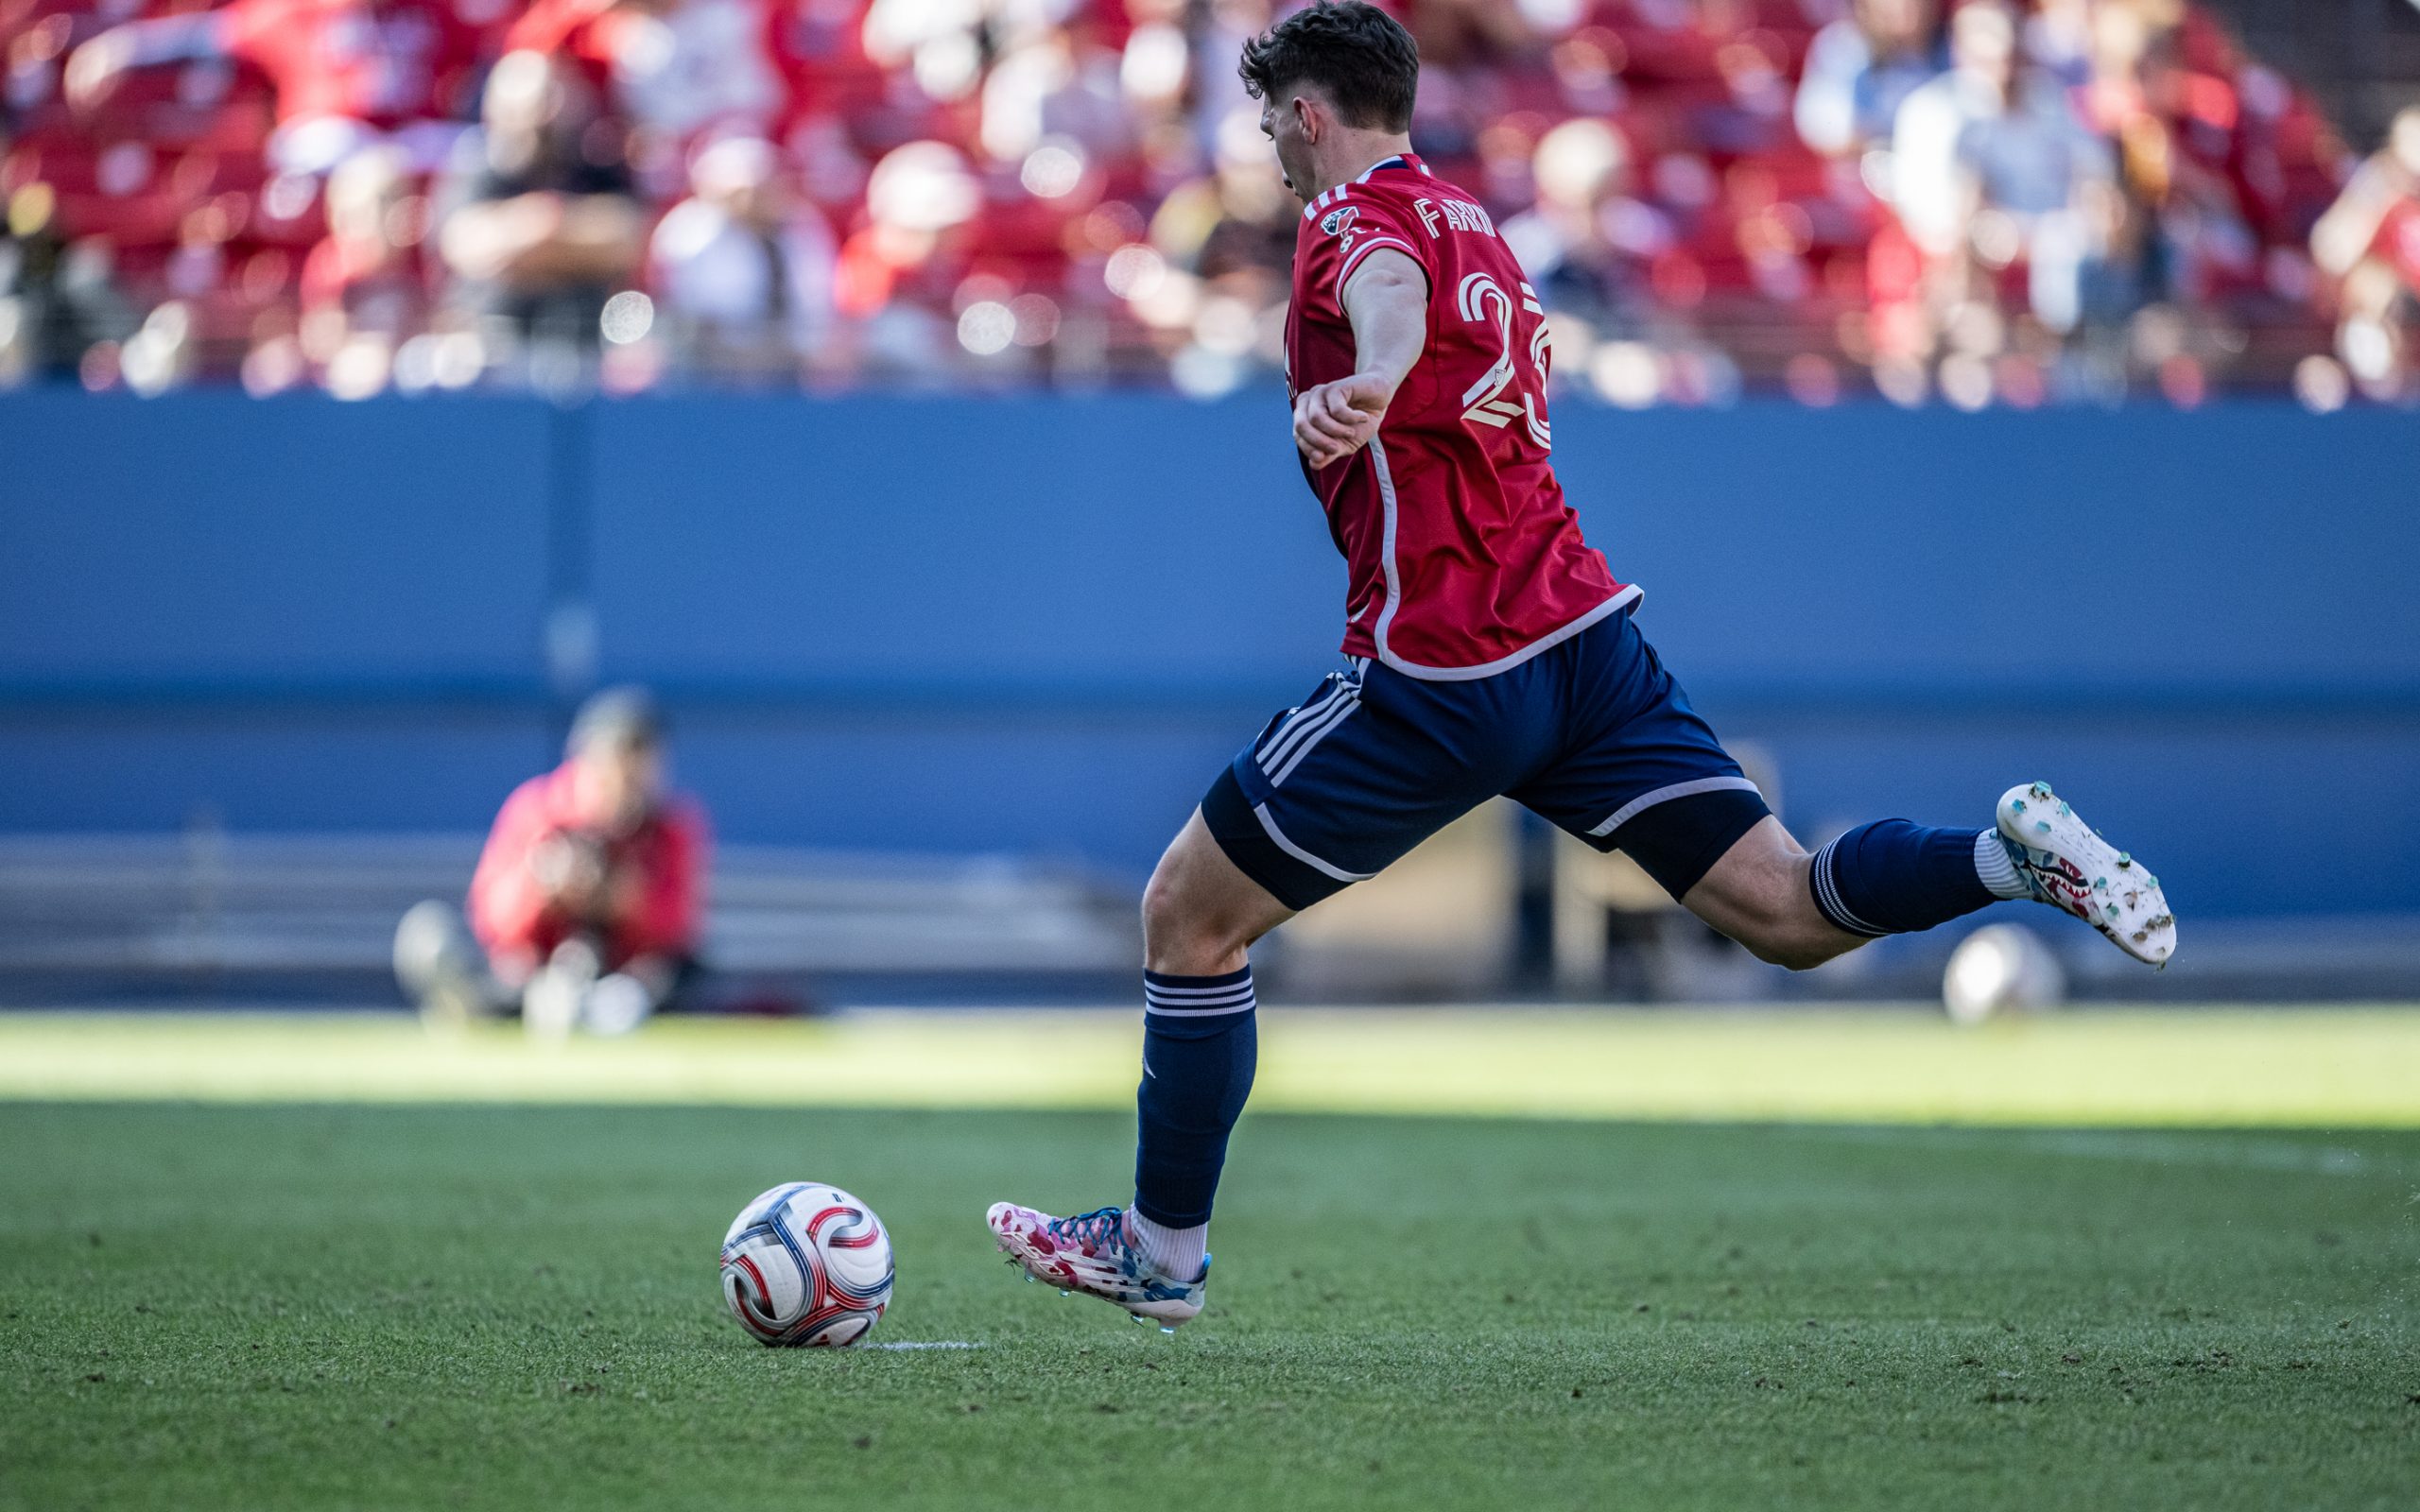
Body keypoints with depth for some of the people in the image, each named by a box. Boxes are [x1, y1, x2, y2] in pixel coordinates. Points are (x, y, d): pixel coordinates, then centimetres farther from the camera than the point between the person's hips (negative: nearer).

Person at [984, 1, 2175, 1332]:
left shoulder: (1353, 218, -7)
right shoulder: (1468, 221, 19)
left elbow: (1392, 290, -32)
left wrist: (1364, 383, -53)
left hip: (1437, 674, -8)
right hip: (1584, 632, 8)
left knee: (1186, 918, 7)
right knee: (1787, 914, 0)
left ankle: (1161, 1252, 13)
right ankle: (2015, 852, -23)